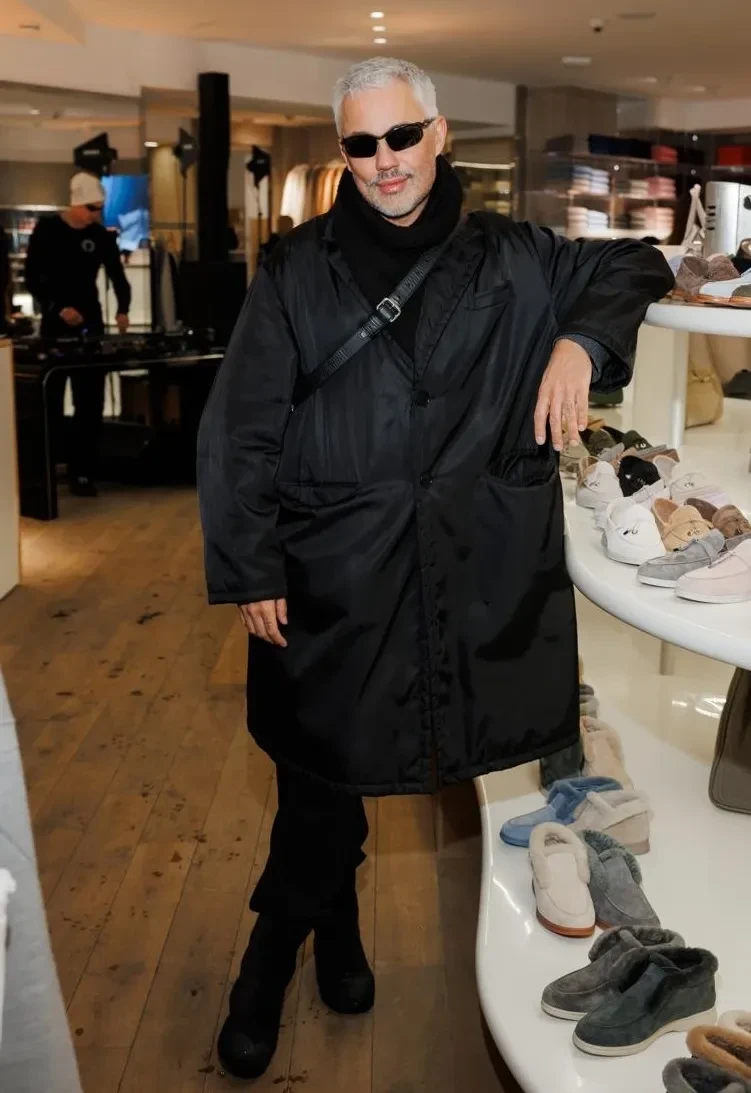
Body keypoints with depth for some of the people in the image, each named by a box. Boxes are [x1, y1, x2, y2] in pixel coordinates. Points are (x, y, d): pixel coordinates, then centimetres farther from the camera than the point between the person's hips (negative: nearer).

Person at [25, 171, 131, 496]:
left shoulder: (102, 237, 2)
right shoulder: (46, 230, -4)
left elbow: (118, 276, 4)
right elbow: (32, 279, -6)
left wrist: (123, 310, -15)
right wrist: (58, 308, -17)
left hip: (91, 324, 2)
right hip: (55, 323, -2)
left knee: (90, 402, -1)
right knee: (50, 401, 4)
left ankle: (82, 472, 4)